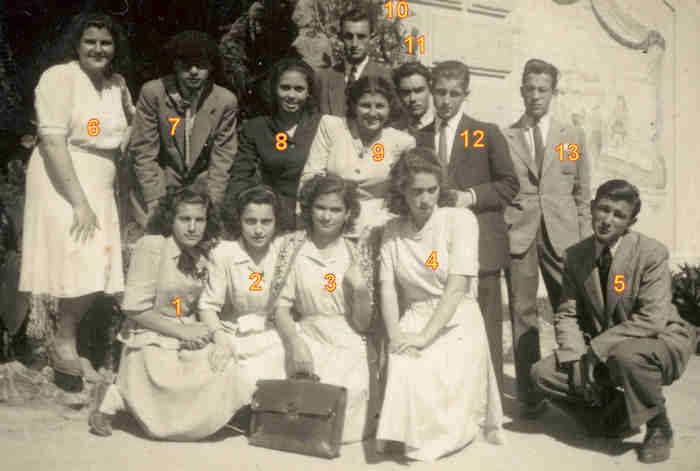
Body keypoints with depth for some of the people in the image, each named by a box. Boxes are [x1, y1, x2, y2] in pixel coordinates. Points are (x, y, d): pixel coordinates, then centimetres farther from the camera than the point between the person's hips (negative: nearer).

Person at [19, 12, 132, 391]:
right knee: (83, 271, -11)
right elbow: (52, 142, -18)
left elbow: (127, 131, 21)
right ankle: (64, 346, 10)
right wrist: (79, 201, -22)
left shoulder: (116, 82, 9)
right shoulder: (59, 77, -10)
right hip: (62, 185, -6)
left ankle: (65, 345, 21)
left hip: (99, 188, 7)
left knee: (98, 273, 5)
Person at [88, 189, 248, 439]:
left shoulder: (203, 254, 6)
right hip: (152, 344, -7)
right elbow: (135, 308, -16)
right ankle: (113, 397, 3)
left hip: (189, 342, 7)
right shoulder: (151, 246, -14)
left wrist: (201, 330, -6)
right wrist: (182, 331, -16)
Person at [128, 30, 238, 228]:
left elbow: (222, 159, -3)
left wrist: (210, 205, -10)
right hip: (158, 185, -1)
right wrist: (157, 204, -13)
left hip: (201, 187, 1)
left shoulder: (226, 101, -6)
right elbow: (143, 152, -8)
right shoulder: (152, 93, -9)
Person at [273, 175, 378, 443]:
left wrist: (361, 288, -12)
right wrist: (296, 343, -17)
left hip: (348, 347, 1)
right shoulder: (295, 248, 1)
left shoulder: (356, 257, 3)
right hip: (307, 339, -1)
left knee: (351, 390, -22)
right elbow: (281, 307, -2)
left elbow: (362, 325, 3)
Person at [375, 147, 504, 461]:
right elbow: (387, 288, 1)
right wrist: (395, 334, -16)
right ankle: (409, 435, -1)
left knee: (446, 385, -26)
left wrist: (425, 336, -21)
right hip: (414, 320, 3)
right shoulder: (392, 231, 9)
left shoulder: (460, 219, -5)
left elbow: (457, 286, -14)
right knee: (403, 374, -26)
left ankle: (446, 433, 4)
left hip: (457, 323, -2)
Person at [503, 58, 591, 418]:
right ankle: (530, 395, 8)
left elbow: (582, 194, 12)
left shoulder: (572, 137, 13)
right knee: (522, 314, 1)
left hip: (562, 234, 1)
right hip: (517, 234, -1)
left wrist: (585, 241, 4)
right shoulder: (503, 138, 7)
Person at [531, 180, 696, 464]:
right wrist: (575, 358, -21)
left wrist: (596, 348, -27)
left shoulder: (652, 254, -18)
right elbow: (567, 314, -4)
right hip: (602, 352, 5)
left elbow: (651, 321, -26)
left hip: (660, 344, -5)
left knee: (625, 355, -40)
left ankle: (659, 428, -9)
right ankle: (614, 409, 13)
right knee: (543, 373, -12)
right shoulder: (576, 255, -3)